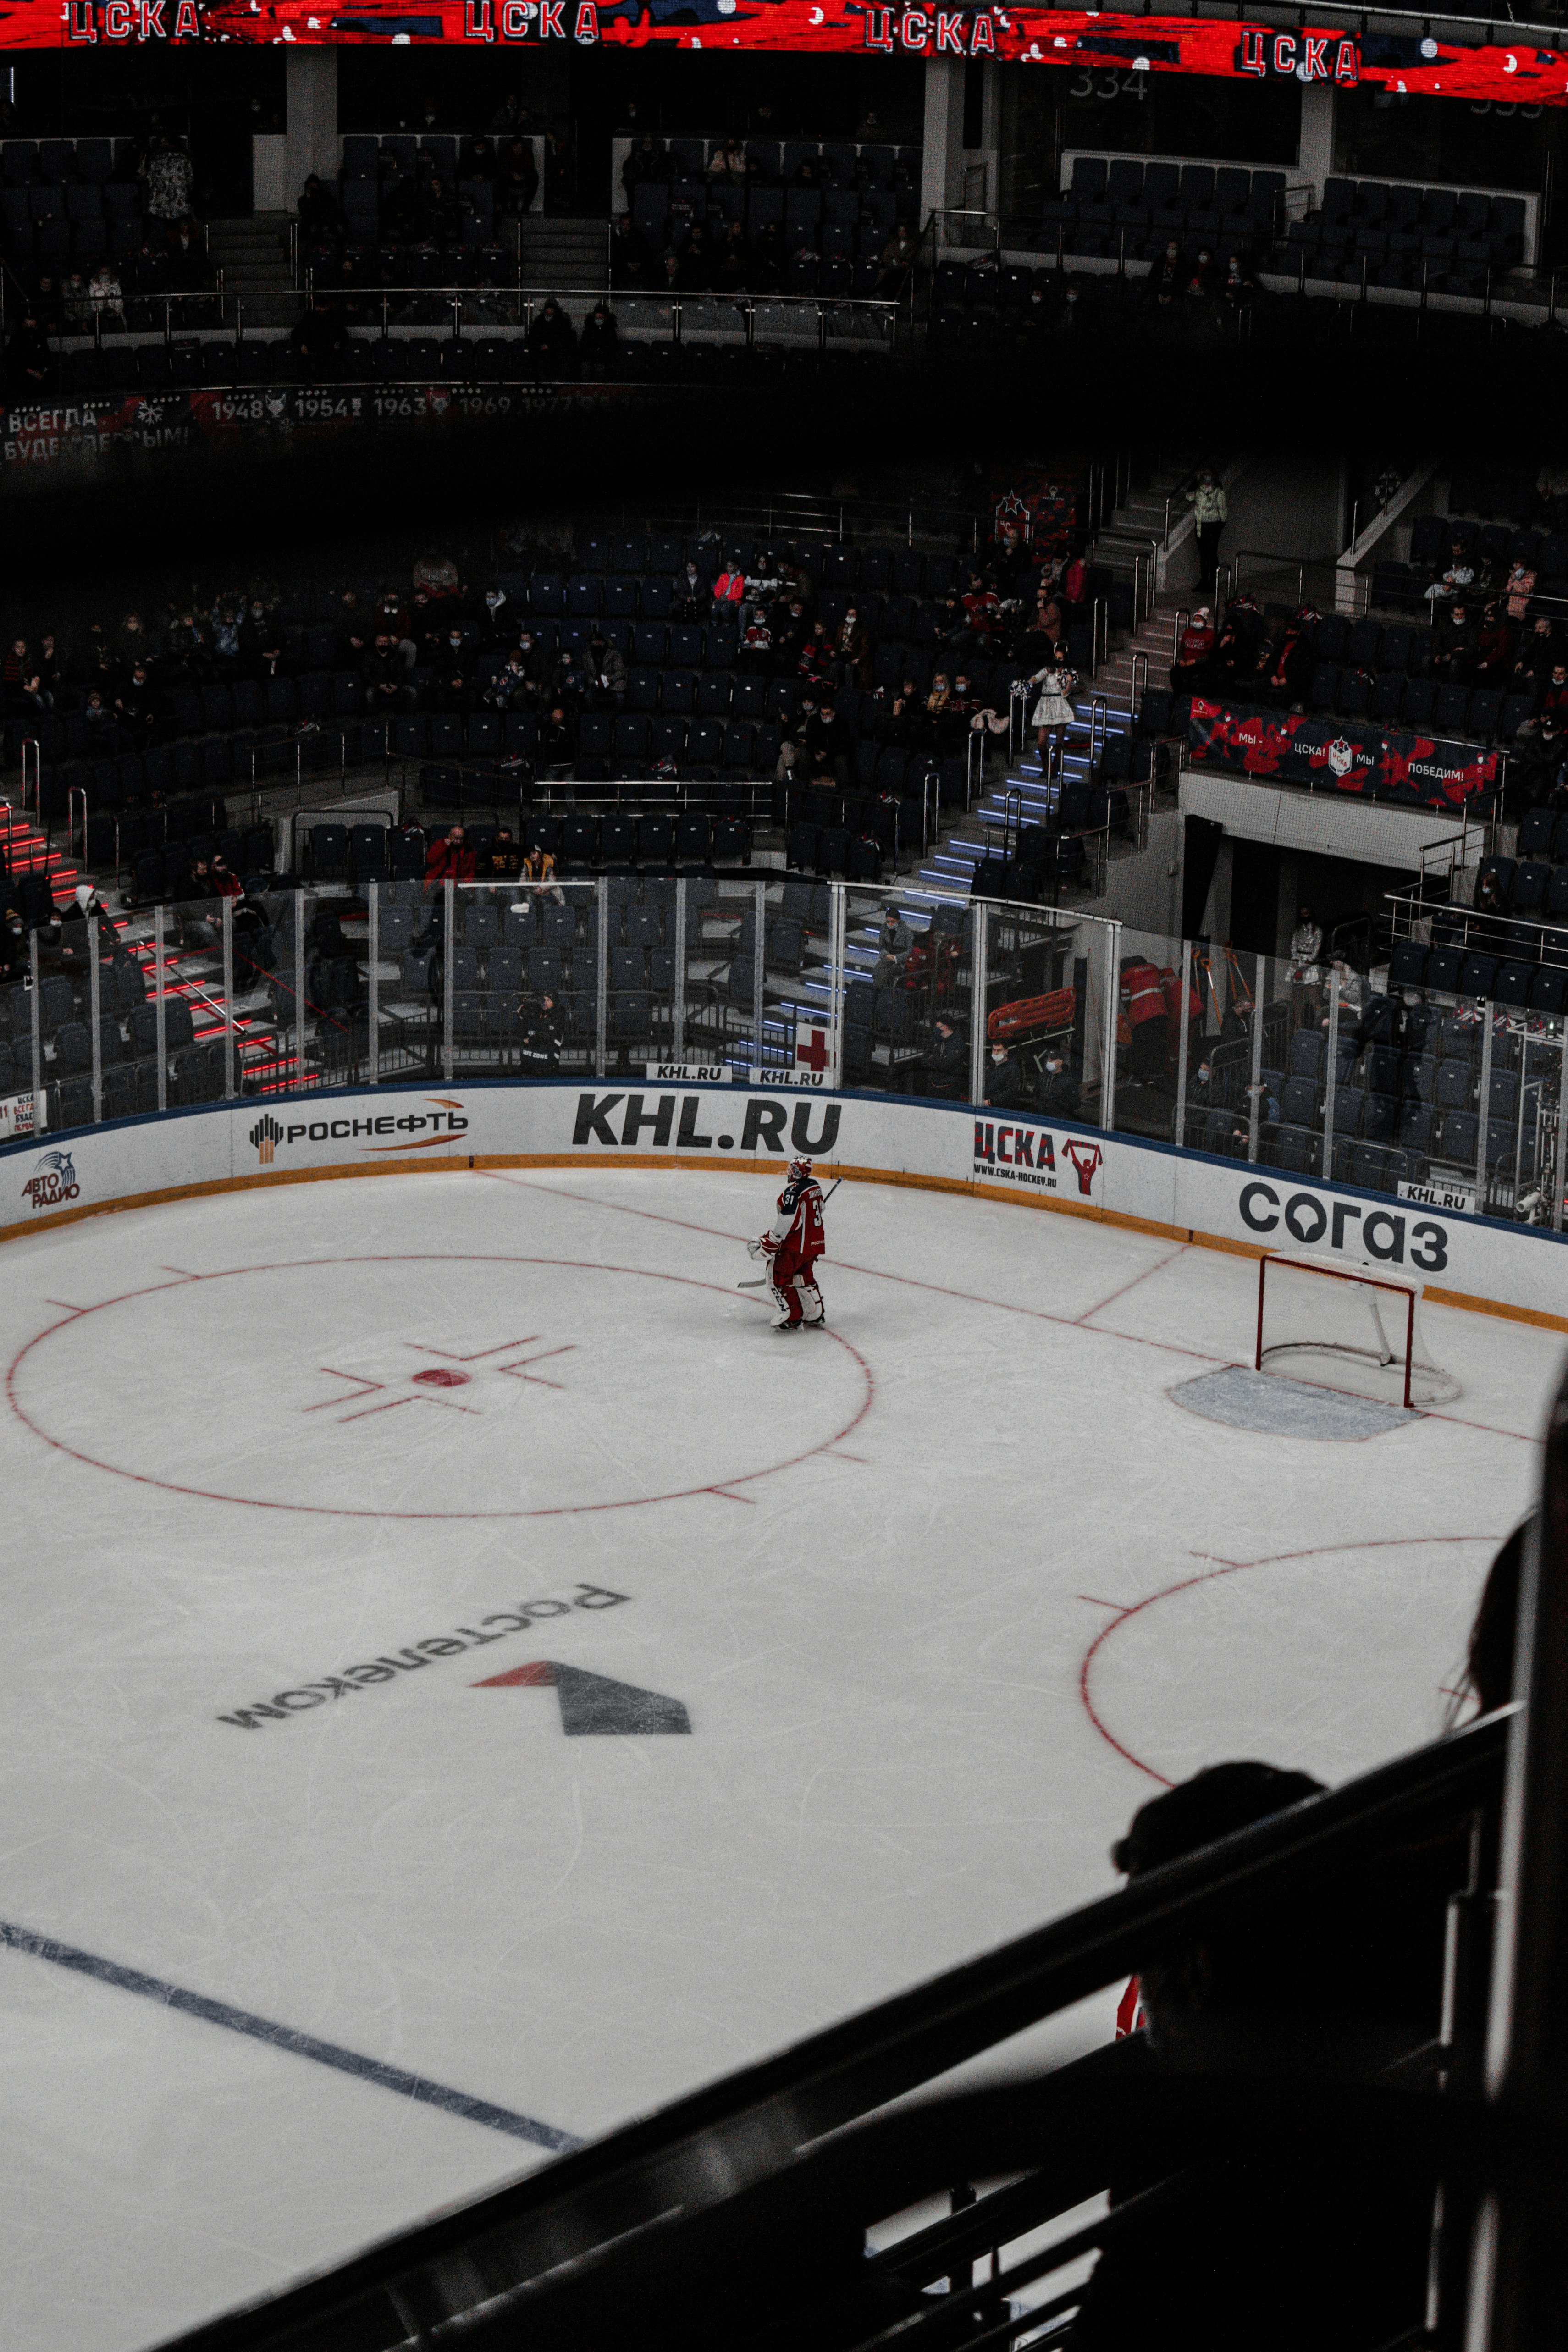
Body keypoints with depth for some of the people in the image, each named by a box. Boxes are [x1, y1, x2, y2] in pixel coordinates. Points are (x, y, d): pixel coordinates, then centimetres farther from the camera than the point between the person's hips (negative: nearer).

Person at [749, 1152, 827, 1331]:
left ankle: (793, 1319, 0)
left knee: (779, 1276, 1)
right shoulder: (814, 1185, 7)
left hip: (796, 1245, -9)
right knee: (804, 1277, 22)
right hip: (815, 1242, 9)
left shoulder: (794, 1192, -21)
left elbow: (785, 1222, -24)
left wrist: (767, 1244, -20)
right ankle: (816, 1317, 26)